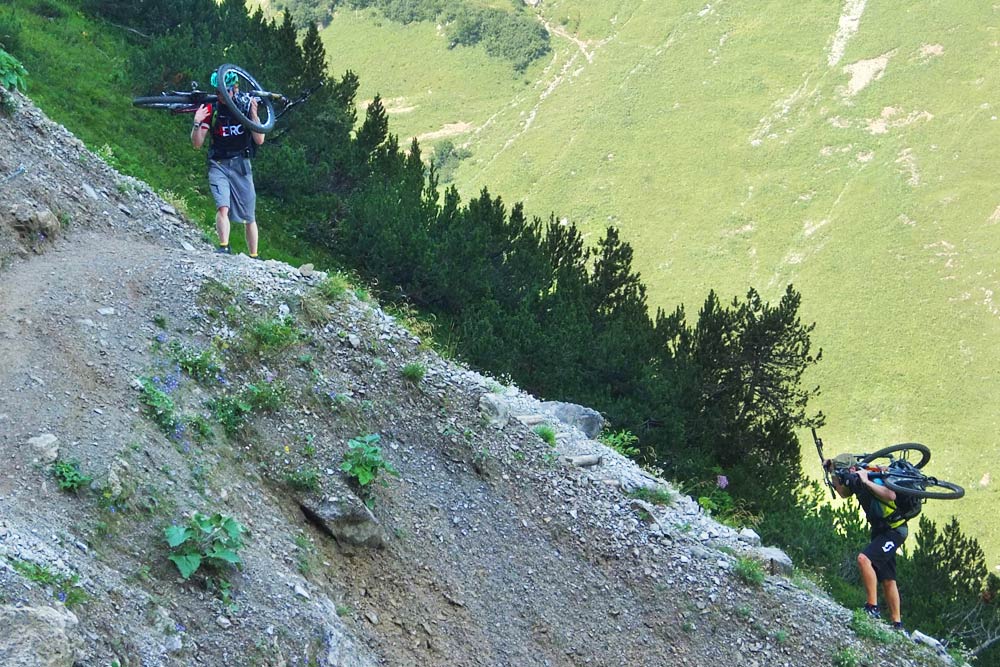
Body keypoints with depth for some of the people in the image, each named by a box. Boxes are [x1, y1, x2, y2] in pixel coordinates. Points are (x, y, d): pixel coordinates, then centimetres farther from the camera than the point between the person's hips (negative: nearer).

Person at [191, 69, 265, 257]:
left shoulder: (246, 106, 0)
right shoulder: (211, 110, -1)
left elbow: (259, 140, -7)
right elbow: (197, 144, -1)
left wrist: (253, 114, -18)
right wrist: (197, 123, -18)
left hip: (241, 165, 1)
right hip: (218, 165, -1)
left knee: (249, 217, 5)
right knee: (223, 207, -24)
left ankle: (254, 257, 14)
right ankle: (224, 248, -28)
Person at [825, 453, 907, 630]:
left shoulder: (872, 477, -23)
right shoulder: (856, 481, 3)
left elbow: (891, 495, -40)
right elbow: (843, 493, 23)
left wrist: (866, 482, -40)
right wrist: (832, 472, 11)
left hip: (894, 529, -10)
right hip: (880, 529, 10)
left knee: (864, 559, -27)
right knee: (887, 580, 11)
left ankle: (872, 607, -21)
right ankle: (897, 623, 17)